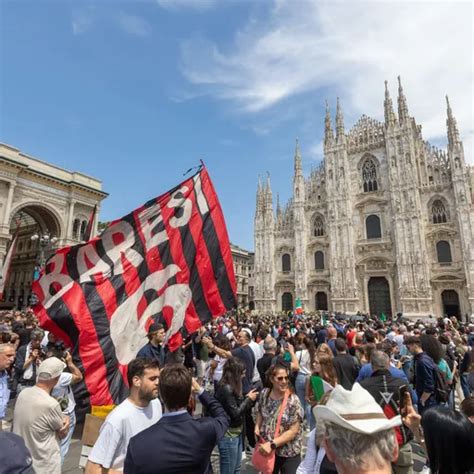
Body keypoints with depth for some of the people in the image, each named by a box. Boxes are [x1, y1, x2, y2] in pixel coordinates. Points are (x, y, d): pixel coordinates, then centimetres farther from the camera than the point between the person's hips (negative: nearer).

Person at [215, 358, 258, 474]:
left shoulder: (231, 387, 4)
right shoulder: (226, 388, -25)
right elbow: (235, 413, -22)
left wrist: (247, 398, -2)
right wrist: (249, 399, -13)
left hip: (236, 433, 9)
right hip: (228, 436, -9)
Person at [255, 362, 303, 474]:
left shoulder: (293, 401, -22)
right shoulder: (264, 394, -10)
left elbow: (293, 431, -20)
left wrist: (272, 444, -23)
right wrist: (257, 427, -10)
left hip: (289, 454, -4)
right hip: (266, 450, 4)